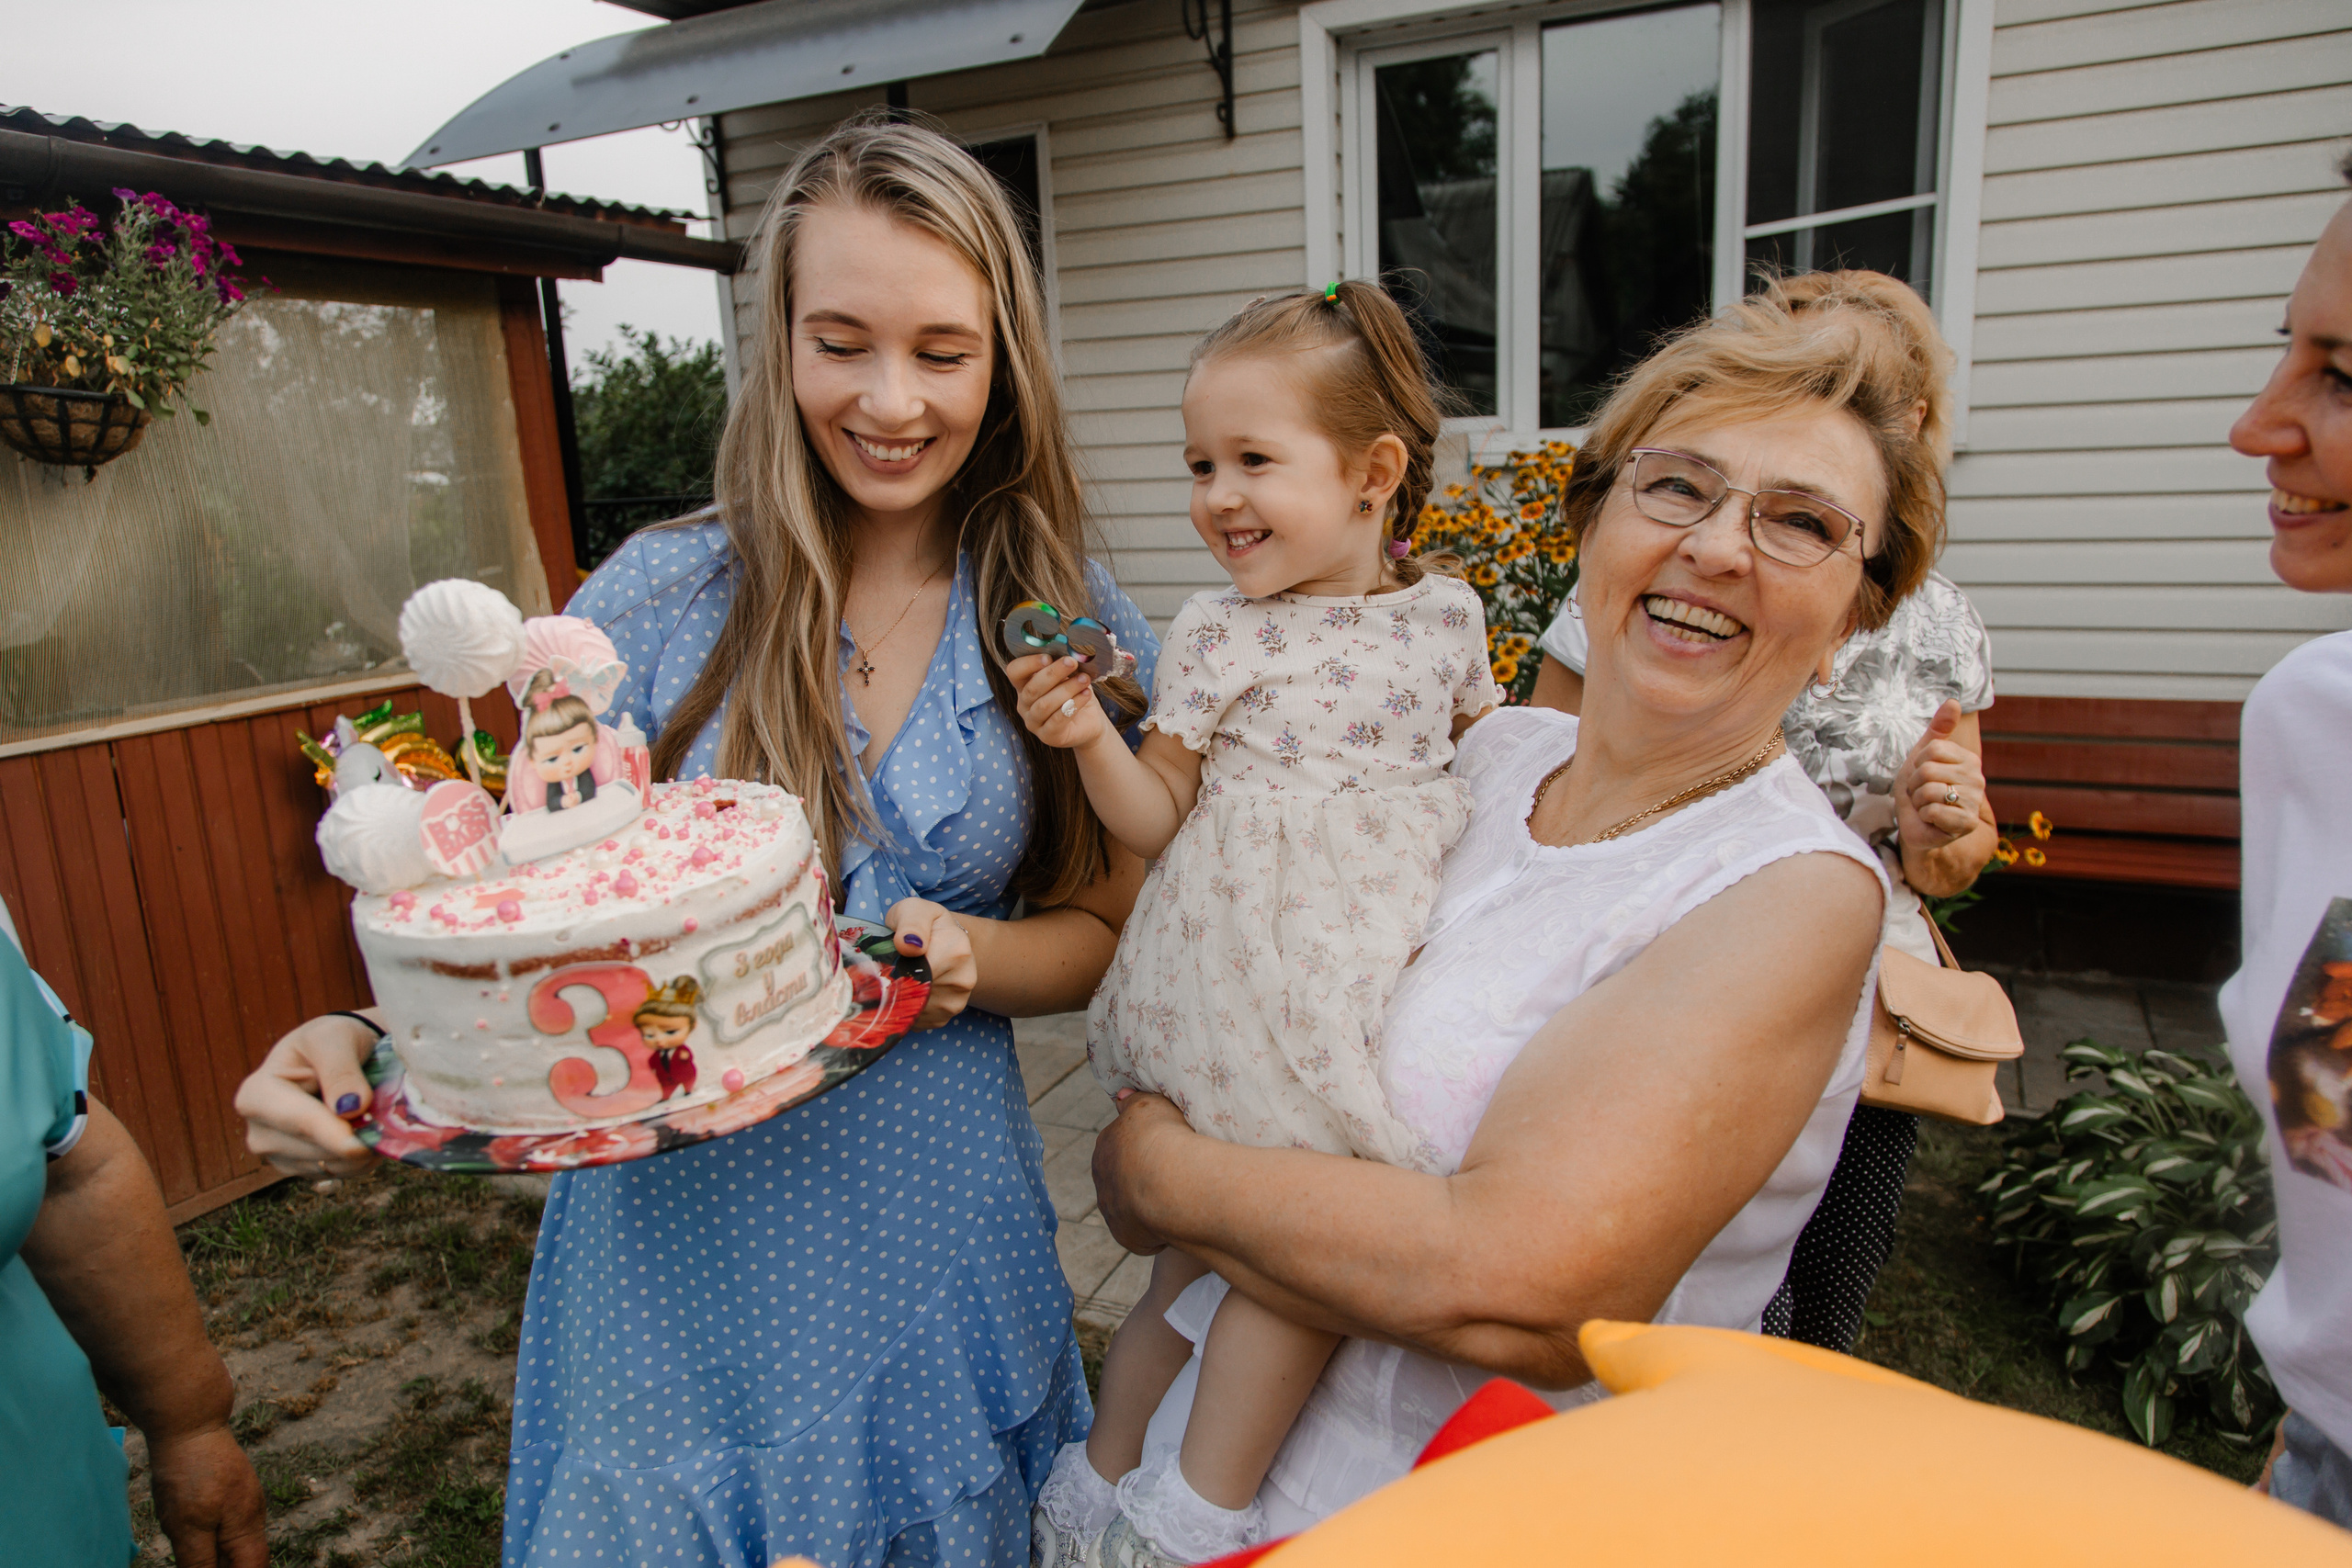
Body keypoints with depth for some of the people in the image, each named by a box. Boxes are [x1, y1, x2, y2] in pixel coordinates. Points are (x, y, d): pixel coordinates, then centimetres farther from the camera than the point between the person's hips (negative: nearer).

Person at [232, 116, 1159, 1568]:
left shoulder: (1075, 630, -5)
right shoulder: (659, 600, -8)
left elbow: (1111, 929, 1)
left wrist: (972, 955, -19)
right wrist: (370, 1044, -21)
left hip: (932, 1248, 1)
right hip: (671, 1235, 0)